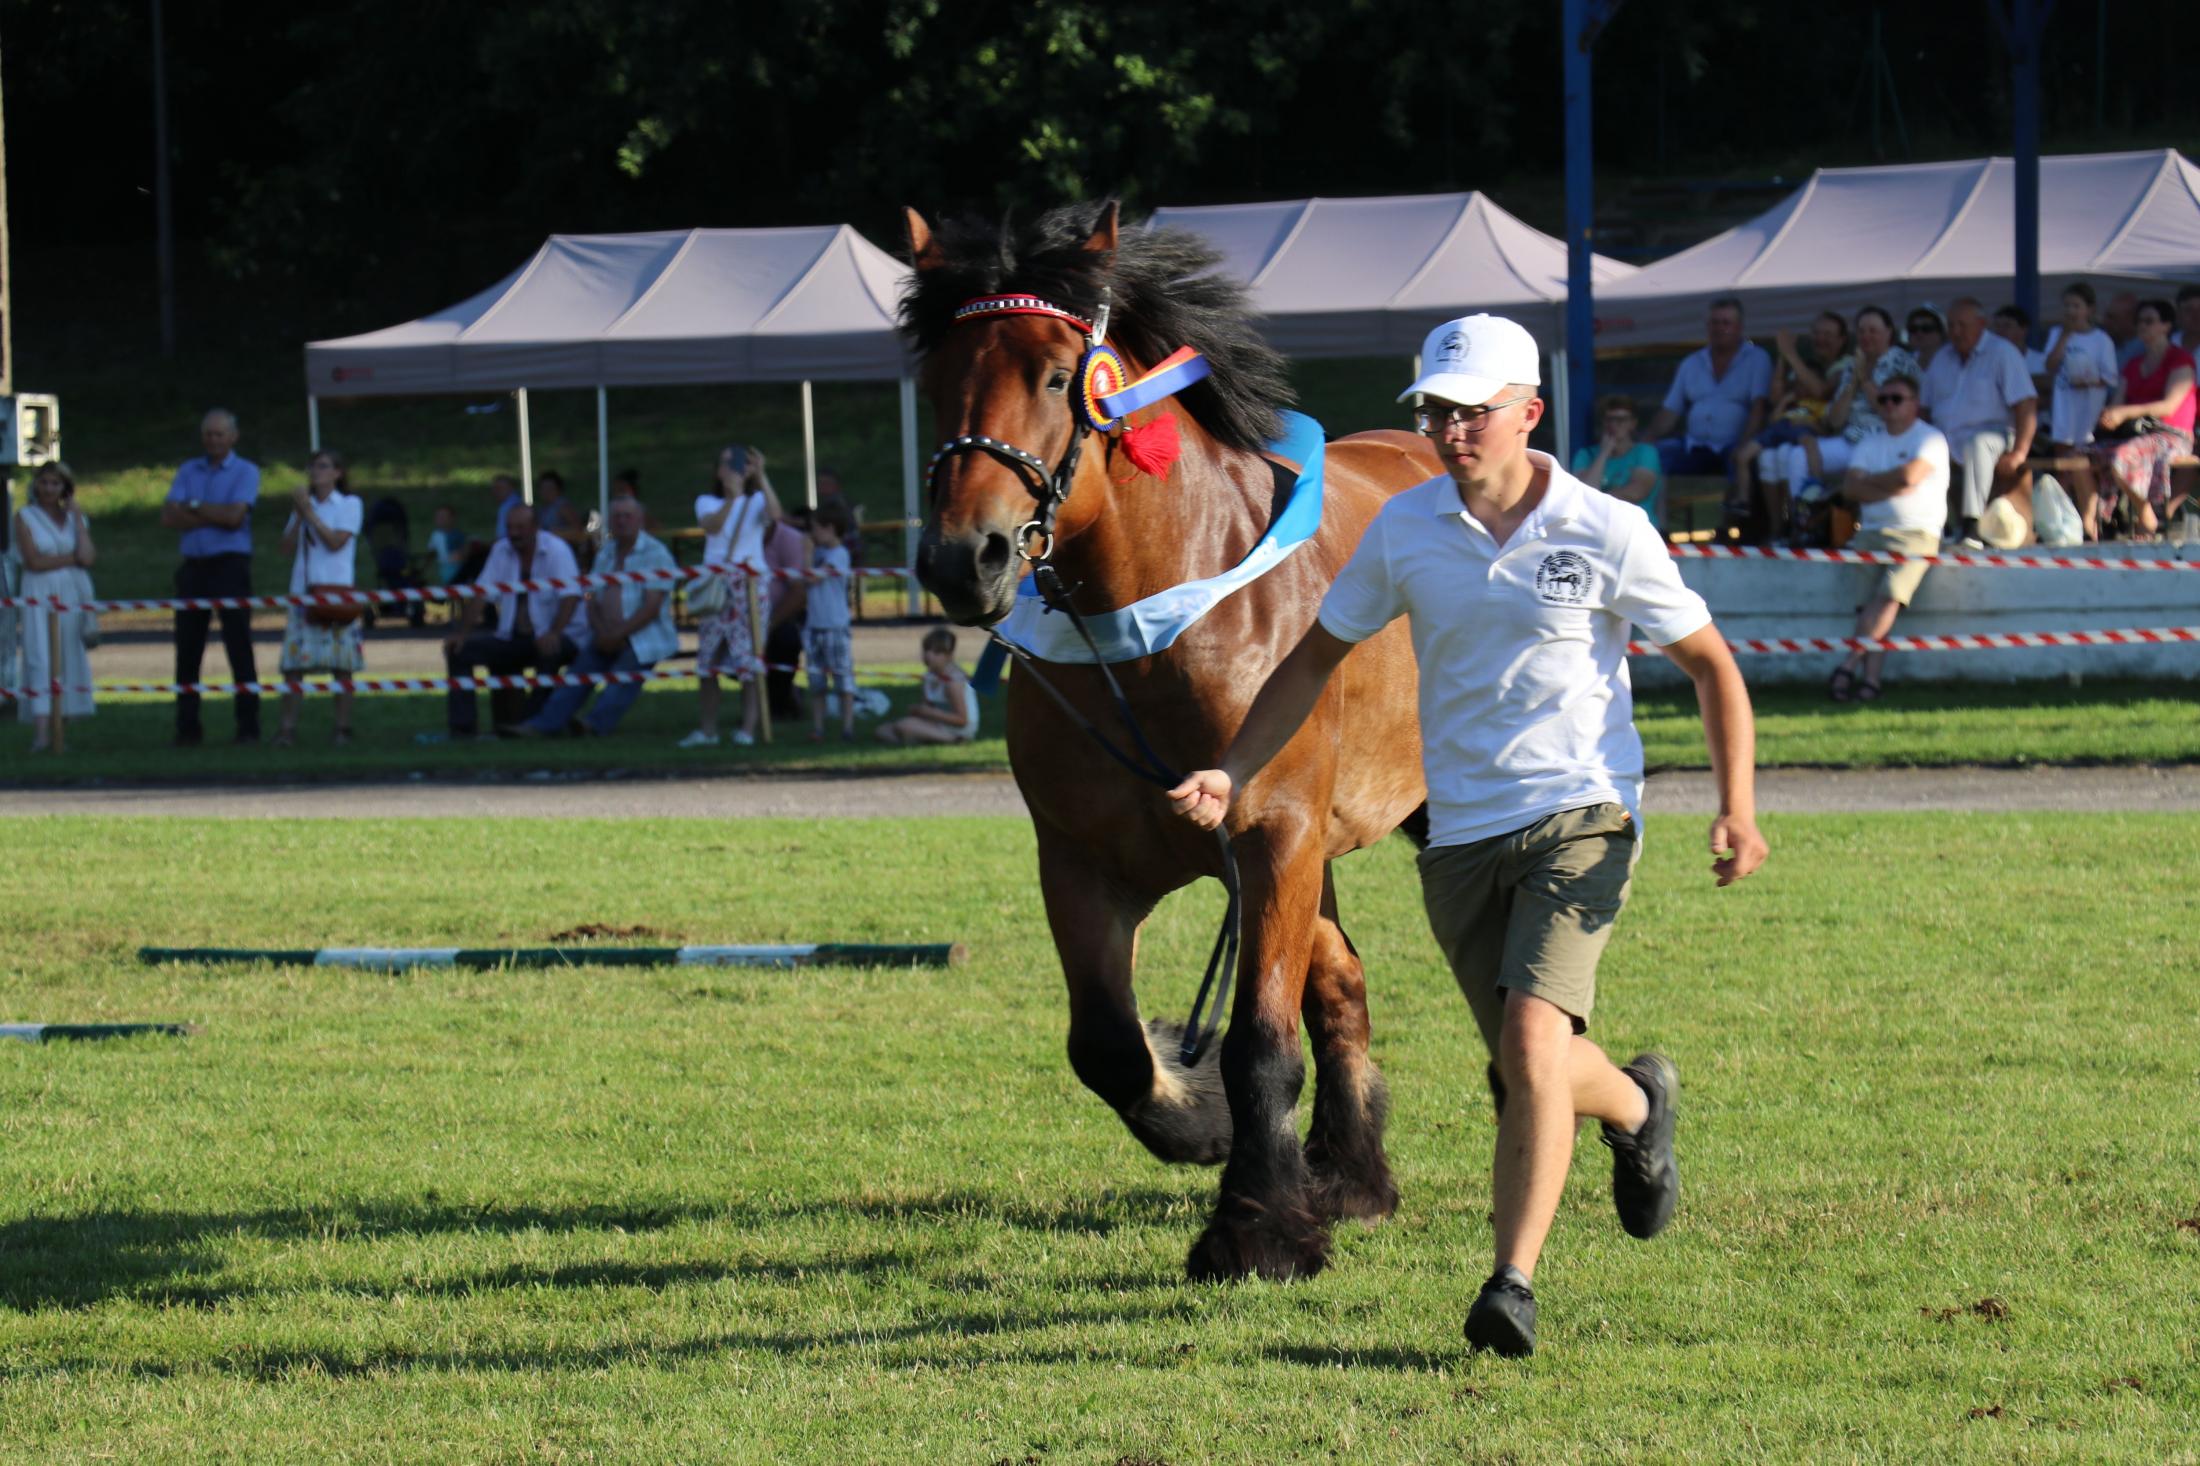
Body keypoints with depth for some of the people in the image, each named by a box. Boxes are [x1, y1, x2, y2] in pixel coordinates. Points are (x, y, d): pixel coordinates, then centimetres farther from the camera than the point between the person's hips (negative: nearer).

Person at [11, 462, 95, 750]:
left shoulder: (75, 517, 12)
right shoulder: (25, 517, 2)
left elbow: (88, 558, -3)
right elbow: (34, 561, -9)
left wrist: (77, 517, -1)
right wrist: (73, 558, -5)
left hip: (73, 594, 4)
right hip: (40, 595, -4)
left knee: (68, 659, 0)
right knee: (41, 659, -13)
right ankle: (40, 733, -20)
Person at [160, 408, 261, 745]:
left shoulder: (246, 472, 2)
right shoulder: (188, 471, 14)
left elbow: (234, 515, -13)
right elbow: (168, 518, 1)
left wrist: (194, 507, -2)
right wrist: (215, 516, -7)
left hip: (230, 564, -5)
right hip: (194, 565, 5)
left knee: (239, 646, -6)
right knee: (187, 649, 3)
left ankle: (248, 726, -4)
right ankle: (187, 727, 8)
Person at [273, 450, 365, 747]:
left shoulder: (350, 504, 3)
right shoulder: (304, 505, 17)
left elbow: (336, 541, -10)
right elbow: (287, 550, 10)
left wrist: (309, 512, -7)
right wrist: (298, 517, -1)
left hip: (337, 590, -4)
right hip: (303, 589, 4)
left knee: (342, 665, -3)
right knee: (293, 663, -5)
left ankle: (343, 728, 2)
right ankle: (287, 727, -5)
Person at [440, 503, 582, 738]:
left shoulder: (556, 550, -9)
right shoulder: (502, 551, 6)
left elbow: (571, 596, -22)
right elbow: (480, 593, 2)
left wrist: (554, 633, -39)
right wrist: (462, 631, -13)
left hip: (556, 637, -5)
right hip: (513, 638, 5)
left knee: (549, 651, -40)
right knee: (460, 649, -10)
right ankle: (462, 727, -13)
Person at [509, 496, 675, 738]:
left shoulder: (655, 554, -5)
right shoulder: (605, 554, 16)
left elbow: (652, 607, -12)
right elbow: (593, 601, 12)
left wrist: (618, 635, -16)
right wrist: (601, 633, -9)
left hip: (643, 637, -6)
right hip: (608, 637, 6)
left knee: (621, 681, -27)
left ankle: (595, 723, -46)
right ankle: (542, 725, -23)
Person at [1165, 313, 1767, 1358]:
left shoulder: (1608, 534, -6)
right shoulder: (1404, 529, 2)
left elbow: (1710, 665, 3)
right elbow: (1318, 656, 13)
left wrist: (1738, 811, -9)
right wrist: (1233, 775, 2)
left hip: (1580, 818, -4)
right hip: (1460, 836, 4)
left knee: (1533, 1037, -23)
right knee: (1532, 1071, 11)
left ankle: (1514, 1282, -18)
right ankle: (1637, 1105, 46)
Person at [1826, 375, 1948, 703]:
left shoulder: (1930, 439, 5)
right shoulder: (1869, 445, 22)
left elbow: (1910, 475, -12)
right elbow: (1850, 489, 7)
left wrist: (1870, 481, 4)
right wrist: (1893, 488, -6)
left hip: (1916, 532, -5)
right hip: (1870, 532, 5)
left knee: (1889, 596, -26)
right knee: (1866, 599, -16)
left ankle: (1849, 665, -29)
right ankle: (1870, 676, -22)